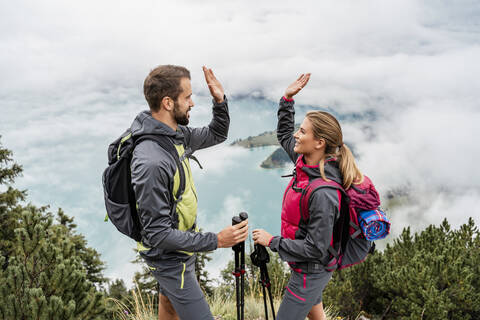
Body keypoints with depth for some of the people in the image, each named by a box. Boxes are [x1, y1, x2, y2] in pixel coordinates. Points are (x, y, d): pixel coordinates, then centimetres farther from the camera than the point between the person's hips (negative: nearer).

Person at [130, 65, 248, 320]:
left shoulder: (177, 134, -5)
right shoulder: (151, 162, -34)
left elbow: (217, 134, 13)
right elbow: (158, 234, -30)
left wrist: (220, 101, -5)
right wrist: (216, 240, -30)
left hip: (178, 241, 9)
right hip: (169, 257, -9)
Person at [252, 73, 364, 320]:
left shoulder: (323, 194, -33)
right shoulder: (305, 162, -8)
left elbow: (316, 249, -27)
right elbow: (283, 134, 12)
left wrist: (272, 241, -21)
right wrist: (287, 99, 2)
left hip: (310, 273, -9)